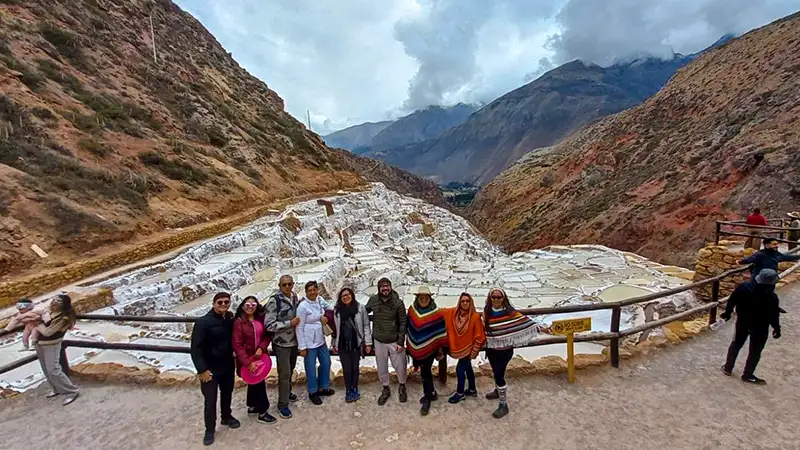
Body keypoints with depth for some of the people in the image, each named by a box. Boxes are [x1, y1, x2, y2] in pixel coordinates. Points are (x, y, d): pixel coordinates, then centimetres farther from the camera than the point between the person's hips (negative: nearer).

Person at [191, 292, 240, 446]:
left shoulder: (231, 319, -5)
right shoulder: (203, 322, -19)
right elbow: (196, 348, -17)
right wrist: (202, 370, -18)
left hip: (228, 366, 5)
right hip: (210, 369, -5)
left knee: (227, 394, 22)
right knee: (210, 400, 6)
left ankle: (226, 417, 46)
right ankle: (210, 429, 28)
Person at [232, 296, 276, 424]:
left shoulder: (261, 319, -1)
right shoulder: (239, 322, -16)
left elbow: (267, 335, 4)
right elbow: (237, 345, -17)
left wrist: (261, 348, -15)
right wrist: (248, 363, -21)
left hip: (260, 356, 6)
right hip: (247, 359, -6)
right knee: (259, 383, -1)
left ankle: (252, 407, 40)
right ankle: (262, 413, 14)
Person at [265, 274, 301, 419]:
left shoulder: (295, 297, 1)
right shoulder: (274, 300, -19)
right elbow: (269, 325, -21)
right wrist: (290, 323, -20)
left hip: (294, 341, 6)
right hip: (281, 343, -6)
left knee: (290, 370, 20)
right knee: (284, 373, 0)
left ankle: (287, 392, 42)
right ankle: (282, 404, 15)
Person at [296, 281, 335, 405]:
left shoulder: (320, 299, -2)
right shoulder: (303, 306, -19)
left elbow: (329, 308, 19)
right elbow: (299, 327, -15)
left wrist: (325, 317, -2)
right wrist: (302, 347, -14)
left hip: (321, 339, 7)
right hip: (309, 342, -7)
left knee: (326, 363, 18)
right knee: (311, 367, 6)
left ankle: (323, 388, 38)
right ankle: (312, 392, 28)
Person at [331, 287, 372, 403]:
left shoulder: (360, 308, -5)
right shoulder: (337, 310, 1)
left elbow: (366, 326, -3)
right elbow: (334, 328, 6)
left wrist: (368, 342, -5)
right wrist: (333, 344, 8)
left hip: (356, 343, -1)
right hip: (342, 344, 1)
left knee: (355, 367, 12)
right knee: (346, 368, 6)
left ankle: (354, 389, 30)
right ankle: (348, 391, 24)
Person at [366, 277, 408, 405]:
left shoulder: (398, 302, -13)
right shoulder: (373, 300, -7)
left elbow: (403, 323, -9)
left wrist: (401, 342, -11)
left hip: (395, 341, -2)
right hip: (379, 341, 2)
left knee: (400, 366, 9)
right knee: (382, 367, 14)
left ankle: (402, 387, 36)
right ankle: (385, 389, 36)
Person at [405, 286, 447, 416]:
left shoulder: (436, 313, -14)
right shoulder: (412, 309, -3)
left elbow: (441, 332, -7)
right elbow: (409, 327, 10)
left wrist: (440, 348, -3)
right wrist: (409, 344, 15)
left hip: (429, 348, -4)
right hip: (415, 348, 4)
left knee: (425, 373, 3)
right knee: (425, 372, 17)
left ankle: (427, 399, 20)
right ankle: (431, 394, 36)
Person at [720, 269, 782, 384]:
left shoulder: (743, 287, -16)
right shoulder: (772, 298, -26)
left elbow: (732, 300, -3)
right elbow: (774, 315, -14)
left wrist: (727, 312, 14)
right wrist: (777, 328, 4)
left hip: (742, 322, 4)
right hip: (760, 327, -4)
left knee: (736, 344, 21)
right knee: (755, 351, 14)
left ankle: (728, 368, 30)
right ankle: (747, 375, 26)